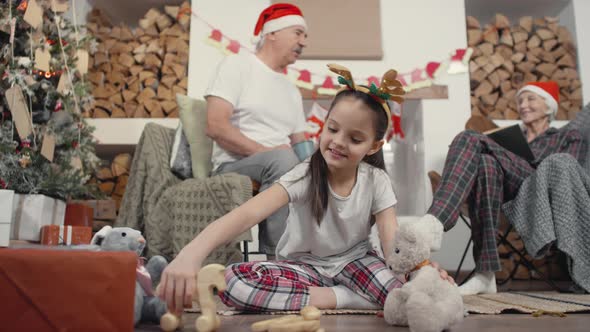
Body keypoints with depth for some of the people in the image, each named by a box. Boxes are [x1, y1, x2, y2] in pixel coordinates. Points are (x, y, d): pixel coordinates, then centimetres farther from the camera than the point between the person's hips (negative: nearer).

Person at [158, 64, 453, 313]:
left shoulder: (376, 180, -10)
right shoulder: (305, 176, -19)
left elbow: (393, 243, -18)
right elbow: (246, 214, -36)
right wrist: (192, 253, -54)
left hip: (353, 261, -1)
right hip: (303, 265, 1)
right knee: (232, 281, -31)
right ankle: (339, 297, -24)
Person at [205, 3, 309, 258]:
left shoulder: (292, 90, 21)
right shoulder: (237, 64, 1)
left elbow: (300, 144, 16)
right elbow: (216, 126, -12)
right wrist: (266, 152, -17)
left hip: (280, 169, 6)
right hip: (234, 166, -6)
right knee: (283, 158, -36)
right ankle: (276, 259, -30)